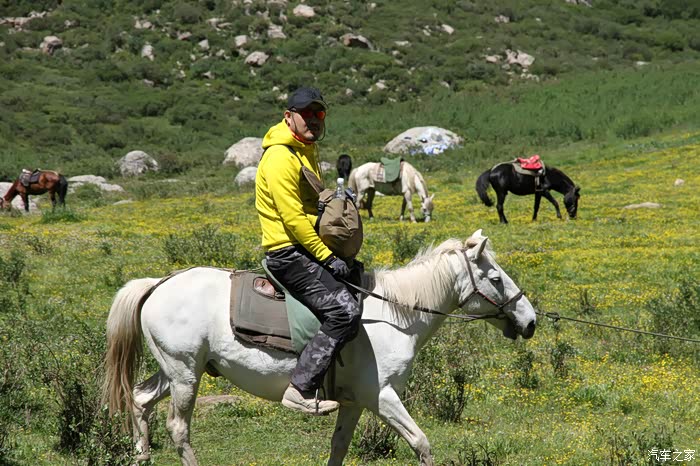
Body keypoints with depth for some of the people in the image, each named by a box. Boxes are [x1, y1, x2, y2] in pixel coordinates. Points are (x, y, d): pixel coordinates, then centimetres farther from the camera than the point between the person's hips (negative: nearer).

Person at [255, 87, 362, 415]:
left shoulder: (308, 151, 17)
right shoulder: (281, 157, -16)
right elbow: (293, 218, -21)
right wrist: (327, 257, -19)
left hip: (309, 249, 11)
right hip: (289, 253, -11)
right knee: (344, 312, -22)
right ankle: (301, 388, -21)